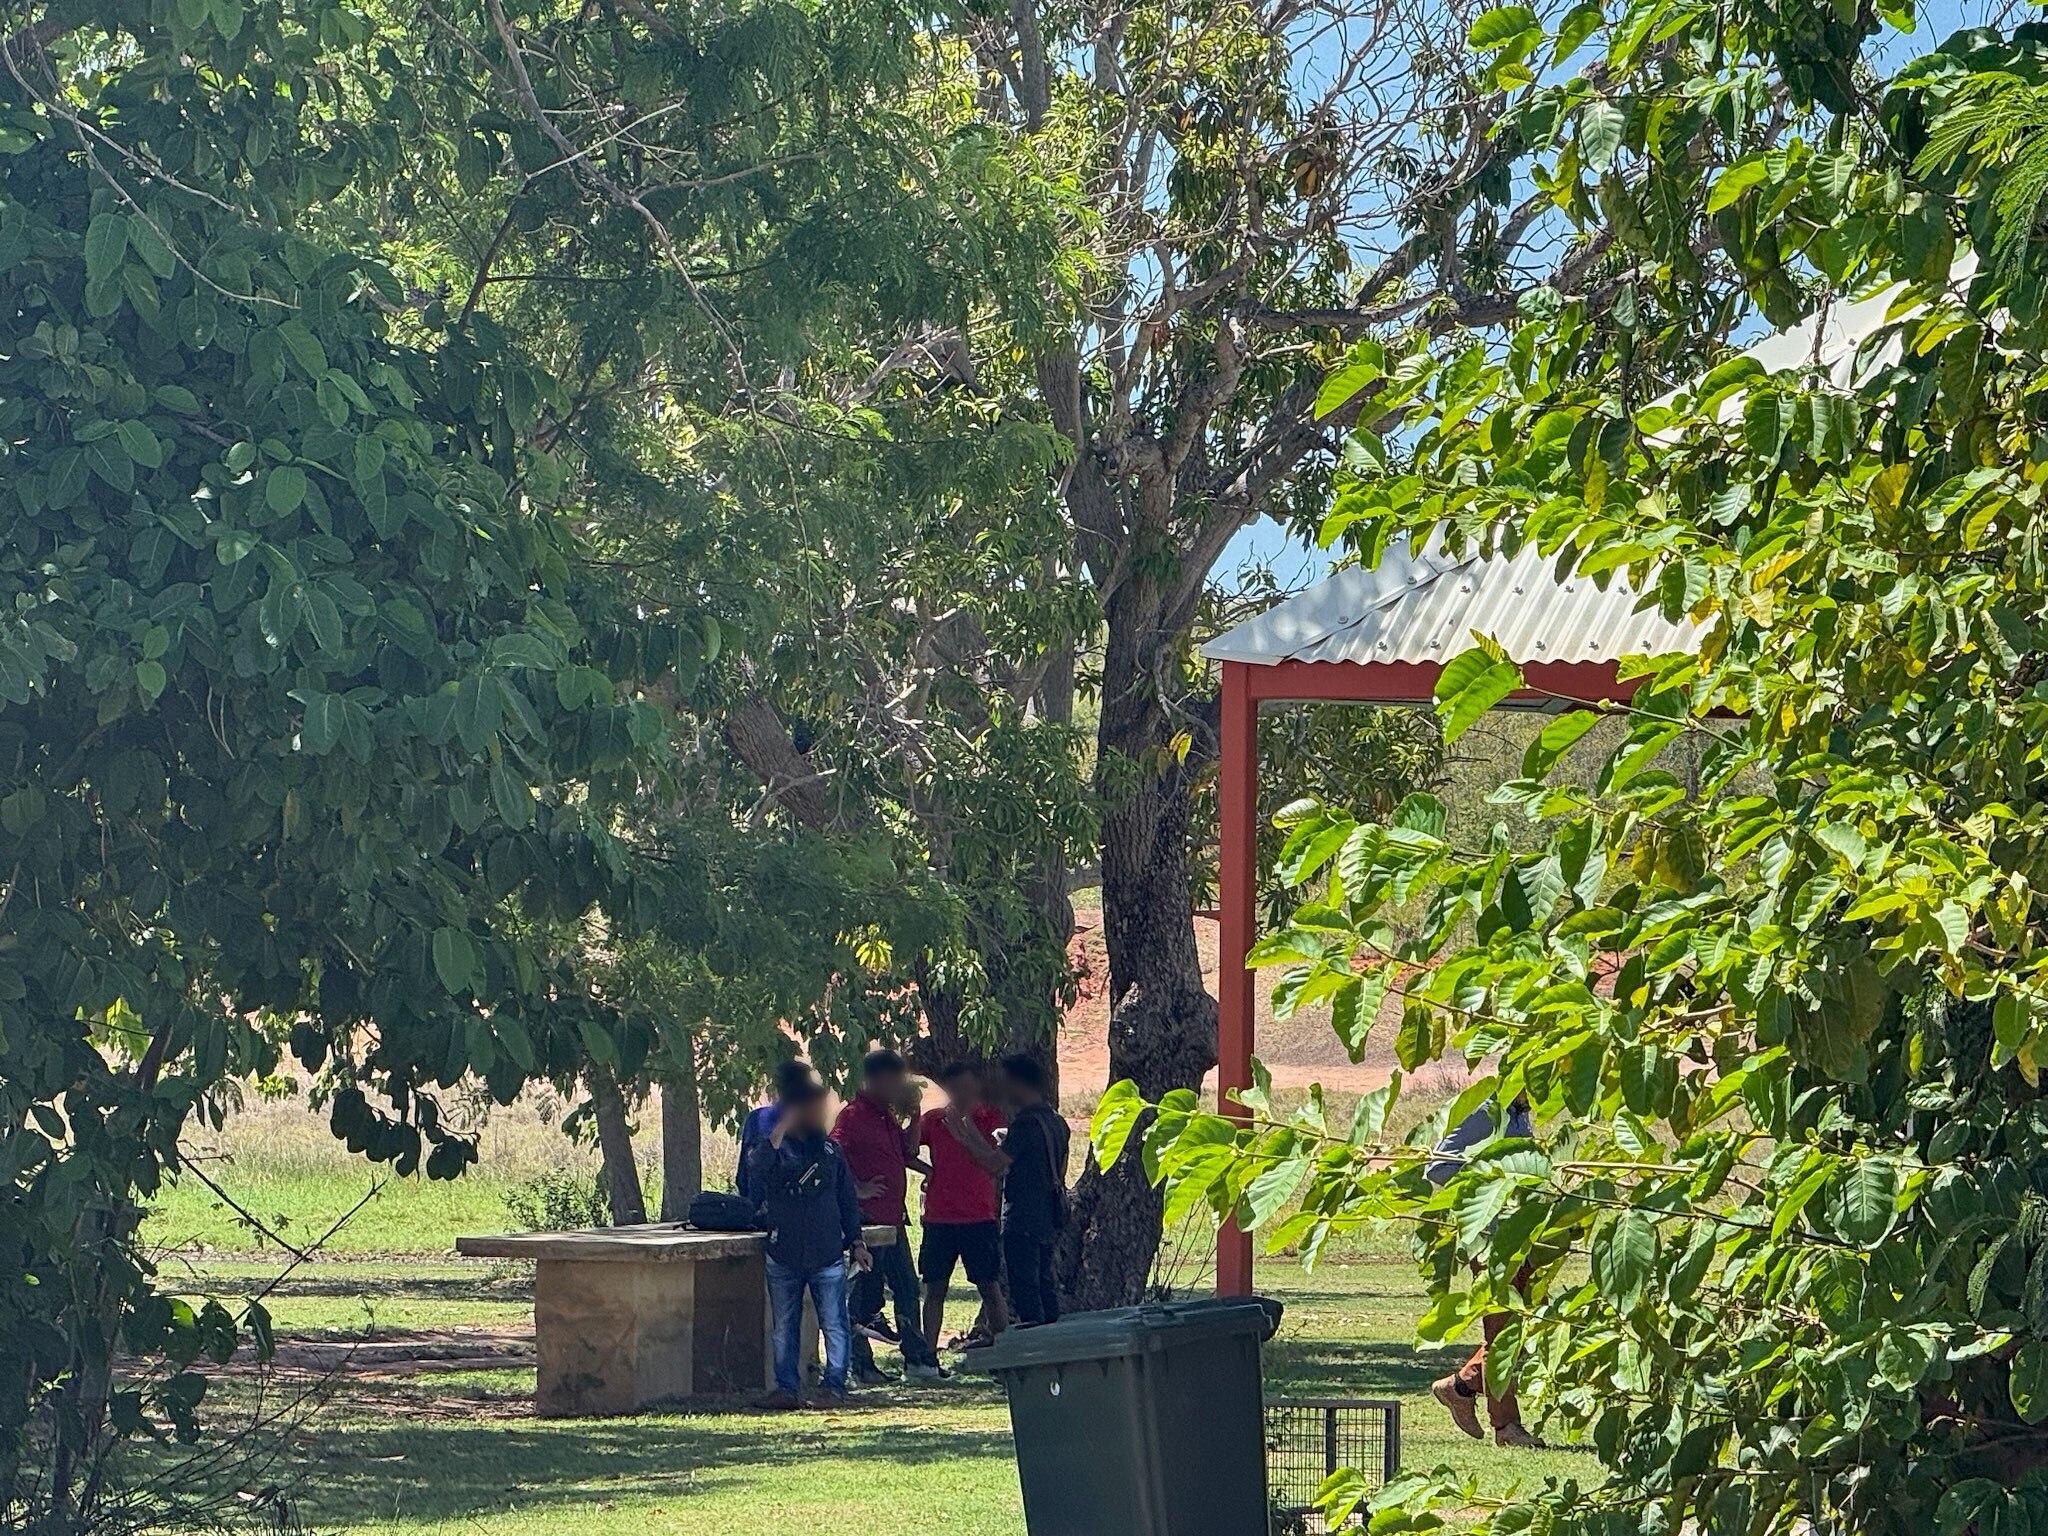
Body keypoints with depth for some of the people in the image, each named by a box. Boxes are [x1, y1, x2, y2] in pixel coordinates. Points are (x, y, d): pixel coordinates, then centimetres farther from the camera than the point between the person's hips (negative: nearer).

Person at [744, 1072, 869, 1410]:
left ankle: (834, 1387, 4)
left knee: (834, 1326, -4)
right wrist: (776, 1137, -23)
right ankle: (787, 1389, 14)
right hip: (783, 1254, -1)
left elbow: (848, 1201, 14)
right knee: (784, 1328, 6)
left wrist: (855, 1242, 10)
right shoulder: (771, 1149, 2)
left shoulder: (830, 1151, 9)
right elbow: (754, 1174, -21)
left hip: (827, 1255, 1)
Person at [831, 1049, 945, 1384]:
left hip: (892, 1218, 10)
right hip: (868, 1219, -10)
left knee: (906, 1288, 12)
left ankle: (917, 1360, 18)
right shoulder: (853, 1115, -13)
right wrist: (857, 1189, -20)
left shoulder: (886, 1115, 16)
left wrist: (914, 1114, 11)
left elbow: (908, 1152, 20)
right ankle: (862, 1366, 0)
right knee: (864, 1294, -4)